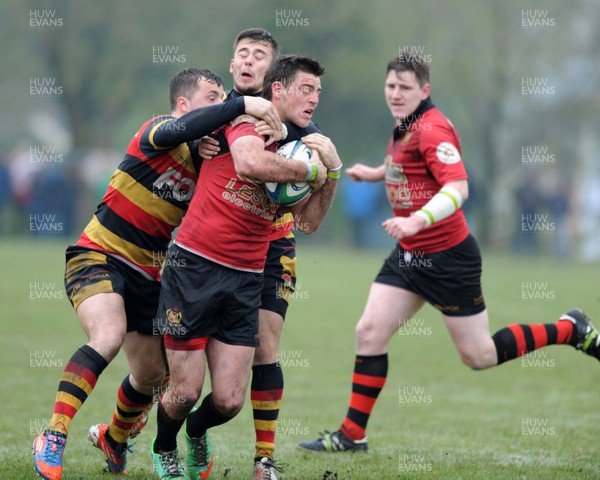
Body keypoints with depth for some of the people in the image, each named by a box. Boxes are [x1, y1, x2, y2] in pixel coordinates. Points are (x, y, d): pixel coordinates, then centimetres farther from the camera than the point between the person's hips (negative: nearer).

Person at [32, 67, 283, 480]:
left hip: (146, 276, 7)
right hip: (98, 259, -7)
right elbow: (176, 130, -37)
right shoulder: (156, 131, -13)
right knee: (110, 335, -33)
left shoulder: (208, 162, 7)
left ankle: (114, 437, 43)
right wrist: (243, 105, -39)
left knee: (152, 374, 12)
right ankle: (52, 440, -32)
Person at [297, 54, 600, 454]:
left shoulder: (432, 130, -20)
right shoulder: (404, 129, 9)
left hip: (448, 256, -8)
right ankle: (353, 435, 5)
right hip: (409, 255, 8)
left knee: (480, 356, 1)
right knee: (369, 333, -1)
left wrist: (417, 221, -44)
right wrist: (375, 173, 28)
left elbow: (458, 188, -31)